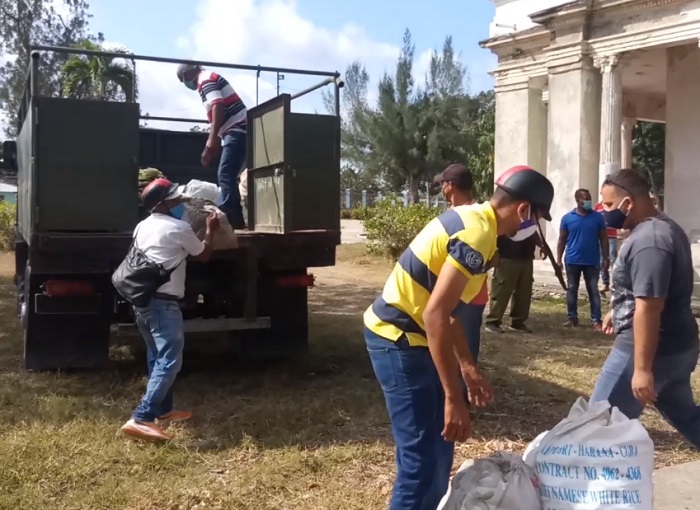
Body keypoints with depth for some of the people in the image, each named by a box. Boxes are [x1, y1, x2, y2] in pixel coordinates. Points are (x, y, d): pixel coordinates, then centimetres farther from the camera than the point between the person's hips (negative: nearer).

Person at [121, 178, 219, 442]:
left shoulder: (142, 227, 13)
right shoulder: (179, 228, -9)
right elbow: (203, 255, 5)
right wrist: (210, 230, 22)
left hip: (142, 300, 9)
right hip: (163, 302, -9)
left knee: (158, 357, 19)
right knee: (169, 361, -11)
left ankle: (163, 410, 29)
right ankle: (141, 419, -19)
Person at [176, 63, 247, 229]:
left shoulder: (206, 79, -3)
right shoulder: (209, 81, 27)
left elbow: (218, 106, -19)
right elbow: (216, 118, 29)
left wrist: (212, 138, -26)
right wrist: (210, 147, 28)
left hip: (237, 130, -10)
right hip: (236, 131, 10)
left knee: (225, 176, -17)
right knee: (227, 176, 10)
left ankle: (225, 218, -22)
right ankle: (235, 219, 10)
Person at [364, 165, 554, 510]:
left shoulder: (469, 218, 10)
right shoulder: (477, 234, -21)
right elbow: (435, 316, -28)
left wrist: (468, 367, 19)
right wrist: (454, 398, -25)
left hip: (400, 333, 10)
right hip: (399, 340, -10)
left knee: (435, 442, 20)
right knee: (425, 454, -4)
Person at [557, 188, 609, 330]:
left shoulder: (598, 217, 1)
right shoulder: (567, 218, 0)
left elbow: (603, 239, 5)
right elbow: (562, 240, 4)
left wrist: (606, 258, 1)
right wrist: (558, 259, 0)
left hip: (592, 261, 0)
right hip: (572, 261, 1)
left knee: (593, 291, 2)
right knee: (571, 290, 8)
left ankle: (596, 320, 6)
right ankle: (572, 317, 18)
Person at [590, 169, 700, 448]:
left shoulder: (647, 241, -23)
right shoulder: (665, 227, 10)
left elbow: (649, 308, -28)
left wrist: (642, 368, -28)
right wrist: (618, 311, 28)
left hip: (649, 350, -11)